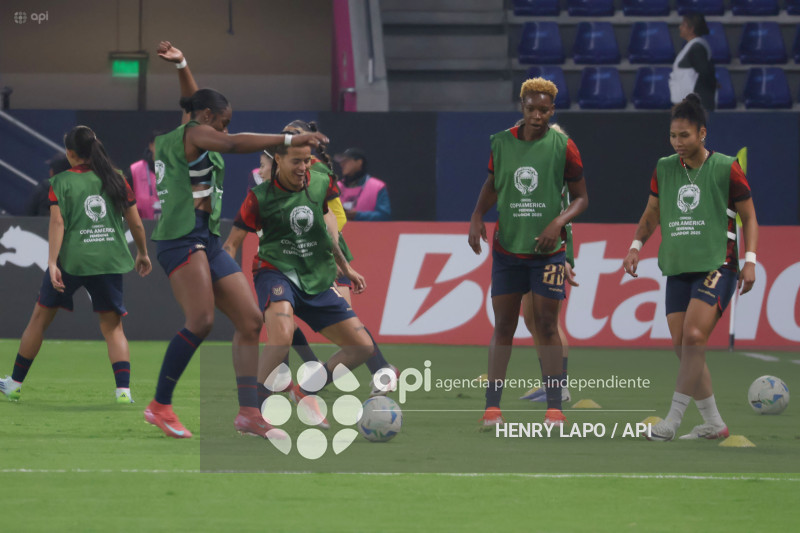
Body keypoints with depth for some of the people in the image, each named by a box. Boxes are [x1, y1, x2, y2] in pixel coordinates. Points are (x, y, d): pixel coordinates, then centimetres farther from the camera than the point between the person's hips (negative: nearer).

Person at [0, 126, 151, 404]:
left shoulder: (61, 182, -2)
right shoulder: (116, 179, 6)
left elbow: (57, 222, -12)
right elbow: (137, 224, 8)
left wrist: (52, 263, -17)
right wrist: (142, 254, 24)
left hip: (71, 259, -2)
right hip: (110, 261, 2)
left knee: (41, 317, 13)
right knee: (113, 326, 8)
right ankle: (123, 390, -10)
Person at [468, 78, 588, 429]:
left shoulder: (563, 147, -6)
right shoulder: (502, 142, 1)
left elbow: (580, 198, 0)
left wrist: (559, 222, -17)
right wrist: (477, 217, 0)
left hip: (547, 249, -2)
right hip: (507, 248, 2)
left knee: (546, 326, -2)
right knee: (503, 326, 2)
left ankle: (554, 407, 3)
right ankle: (492, 407, 4)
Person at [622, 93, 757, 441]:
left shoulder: (726, 168, -4)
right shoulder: (664, 169, 8)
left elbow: (748, 216, 3)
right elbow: (652, 212, 21)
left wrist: (750, 260, -5)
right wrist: (636, 246, 6)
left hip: (717, 266, -6)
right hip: (678, 268, 6)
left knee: (694, 336, -21)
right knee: (681, 344, 0)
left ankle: (673, 419, -19)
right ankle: (713, 423, 12)